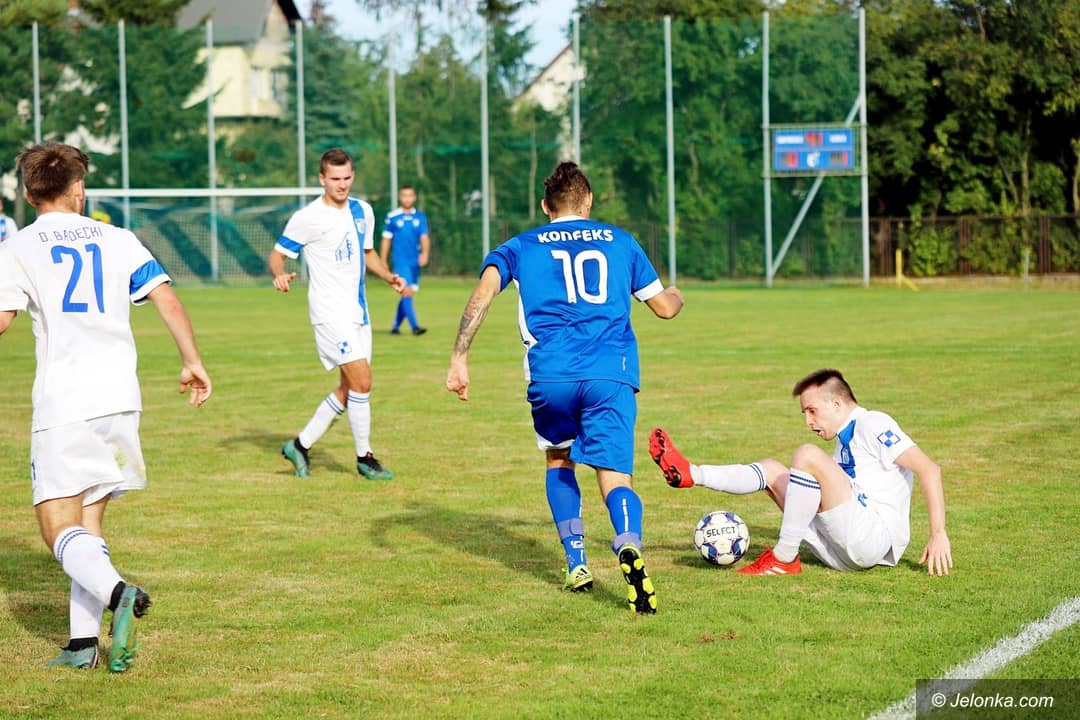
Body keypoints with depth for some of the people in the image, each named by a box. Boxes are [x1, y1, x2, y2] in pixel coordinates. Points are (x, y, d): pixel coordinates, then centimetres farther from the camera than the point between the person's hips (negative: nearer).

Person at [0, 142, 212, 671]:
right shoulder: (117, 240, 11)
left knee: (59, 528, -3)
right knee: (89, 521, 14)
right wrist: (192, 362, 9)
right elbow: (167, 300, 3)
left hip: (62, 404, -4)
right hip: (120, 397, 4)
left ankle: (118, 593, -31)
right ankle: (83, 642, 7)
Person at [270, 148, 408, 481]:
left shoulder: (362, 211, 10)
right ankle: (365, 457, -2)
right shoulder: (307, 218, -10)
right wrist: (280, 275, -26)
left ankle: (301, 444, 22)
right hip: (331, 312, -8)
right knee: (362, 381, -15)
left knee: (349, 389, 10)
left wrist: (389, 276, 6)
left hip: (358, 311, 8)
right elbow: (278, 254, -4)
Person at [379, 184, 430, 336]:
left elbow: (424, 238, 1)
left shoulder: (420, 217, 7)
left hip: (415, 262, 4)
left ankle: (396, 326, 22)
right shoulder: (392, 217, 0)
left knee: (407, 295, 9)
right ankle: (414, 326, -21)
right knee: (407, 292, -15)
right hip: (400, 261, -4)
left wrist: (425, 253, -18)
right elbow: (386, 240, 5)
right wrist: (383, 262, 6)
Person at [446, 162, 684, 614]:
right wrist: (677, 294, 50)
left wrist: (459, 359, -3)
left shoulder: (522, 247, 16)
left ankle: (577, 566, 23)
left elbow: (483, 293, -2)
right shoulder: (619, 241, 20)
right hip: (612, 375, 0)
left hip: (550, 376, 1)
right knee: (615, 478, -7)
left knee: (559, 461, 27)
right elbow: (665, 306, 26)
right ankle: (629, 548, -39)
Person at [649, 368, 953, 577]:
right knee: (771, 470, 17)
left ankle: (784, 559, -19)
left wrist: (938, 534, -21)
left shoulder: (871, 424, -4)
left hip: (873, 539, -10)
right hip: (840, 552, 10)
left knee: (808, 455, -25)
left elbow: (929, 469, -14)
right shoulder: (845, 441, 24)